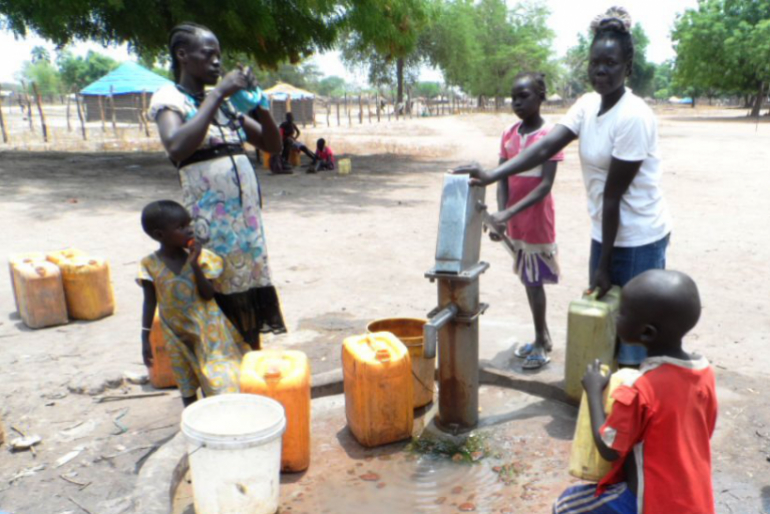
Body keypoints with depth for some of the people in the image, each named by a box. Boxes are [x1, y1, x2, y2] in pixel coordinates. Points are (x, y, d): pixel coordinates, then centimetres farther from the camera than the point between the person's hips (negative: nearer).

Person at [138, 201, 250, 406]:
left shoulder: (199, 257, -11)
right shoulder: (150, 265, -9)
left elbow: (208, 294, -15)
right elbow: (150, 302, -1)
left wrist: (194, 265, -26)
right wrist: (145, 338, -3)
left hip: (206, 331, -1)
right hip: (177, 335, 1)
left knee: (214, 384, 3)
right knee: (187, 386, 15)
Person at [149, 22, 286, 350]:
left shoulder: (227, 101, 16)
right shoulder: (169, 98, -2)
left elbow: (272, 145, 17)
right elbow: (177, 148, -24)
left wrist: (257, 102, 2)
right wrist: (217, 93, -18)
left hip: (247, 213, 6)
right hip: (209, 217, -6)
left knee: (250, 293, 11)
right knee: (217, 301, -2)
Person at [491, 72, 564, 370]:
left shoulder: (549, 135, -13)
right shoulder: (509, 135, 5)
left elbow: (545, 185, -20)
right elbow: (502, 179, 1)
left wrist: (510, 212, -30)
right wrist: (501, 216, -14)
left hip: (537, 220, -6)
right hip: (516, 222, 6)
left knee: (534, 281, 0)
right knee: (528, 279, 13)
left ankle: (540, 344, 14)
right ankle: (543, 337, 28)